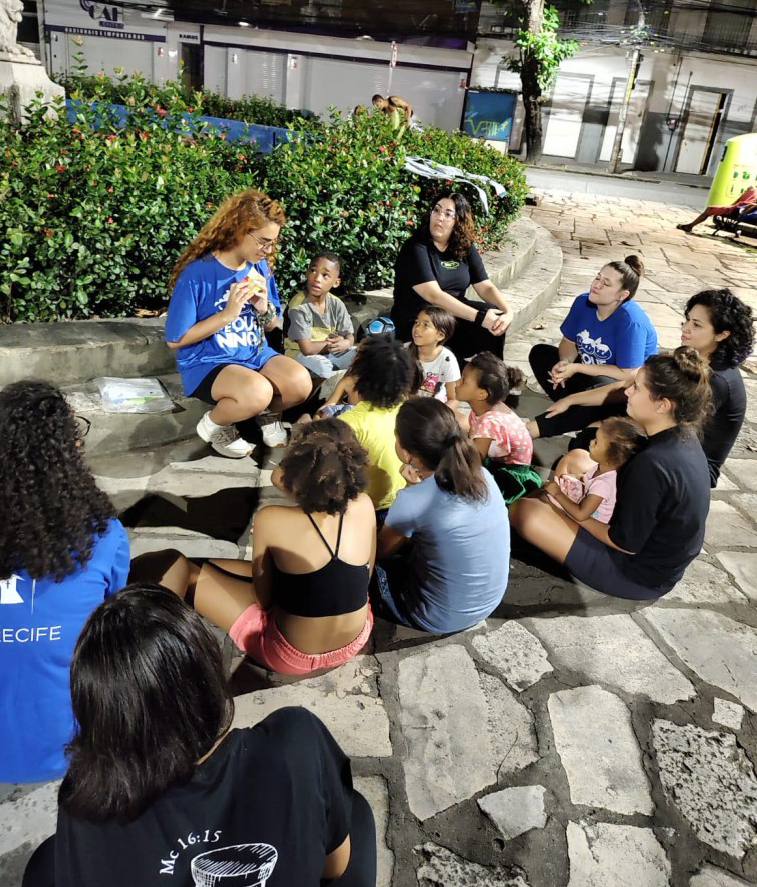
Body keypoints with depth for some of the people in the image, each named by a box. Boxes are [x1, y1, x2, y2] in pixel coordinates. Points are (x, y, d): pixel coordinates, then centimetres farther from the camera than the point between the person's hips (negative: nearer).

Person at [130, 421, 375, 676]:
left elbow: (262, 599, -10)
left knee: (176, 566, 4)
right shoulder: (364, 507, -14)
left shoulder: (272, 521, -24)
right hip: (357, 640, 5)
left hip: (292, 656, -5)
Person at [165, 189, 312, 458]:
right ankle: (213, 425, -2)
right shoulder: (197, 273, -18)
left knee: (300, 383, -23)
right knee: (257, 392, -35)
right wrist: (227, 314, -22)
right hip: (206, 363, -5)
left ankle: (264, 416, 10)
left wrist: (264, 308, -14)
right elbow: (175, 340, -14)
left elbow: (271, 326, 11)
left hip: (255, 353, 5)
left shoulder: (260, 267, 0)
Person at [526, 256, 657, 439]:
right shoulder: (583, 302, -9)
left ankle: (532, 429, -40)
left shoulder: (630, 322, -28)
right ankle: (580, 411, -21)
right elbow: (569, 343, 1)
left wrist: (576, 368, -28)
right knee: (539, 352, -7)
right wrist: (564, 362, -24)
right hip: (587, 373, 7)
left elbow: (628, 375, -28)